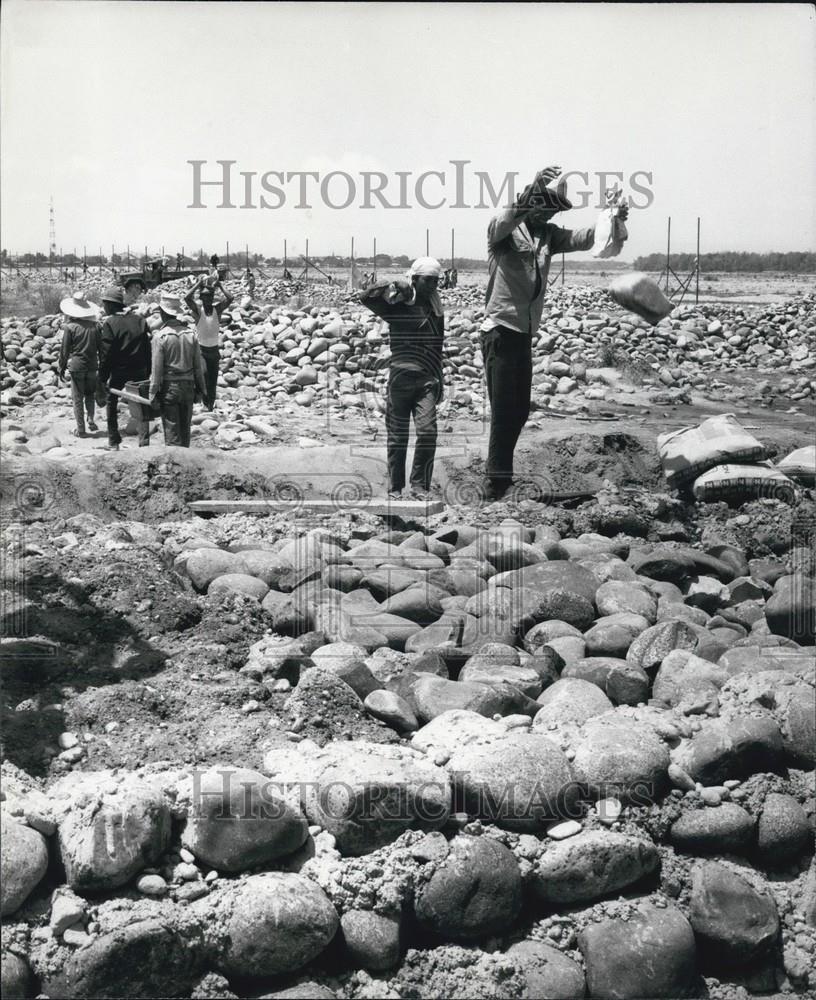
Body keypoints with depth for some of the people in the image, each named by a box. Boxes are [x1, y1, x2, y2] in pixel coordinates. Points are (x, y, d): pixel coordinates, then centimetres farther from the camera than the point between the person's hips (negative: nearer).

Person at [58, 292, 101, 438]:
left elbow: (64, 350, -5)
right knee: (90, 394, 22)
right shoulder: (95, 326, -1)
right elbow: (101, 347, 6)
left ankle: (81, 430, 6)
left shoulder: (70, 327, -9)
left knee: (78, 398, 5)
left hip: (76, 365, -3)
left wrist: (62, 368, 6)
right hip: (92, 365, 3)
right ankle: (91, 419, 6)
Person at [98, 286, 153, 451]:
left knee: (111, 402, 17)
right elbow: (148, 348, 4)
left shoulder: (109, 323, -10)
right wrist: (148, 372, 10)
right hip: (140, 372, 3)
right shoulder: (139, 319, 3)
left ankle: (114, 441, 21)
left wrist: (102, 378, -7)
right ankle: (144, 442, -7)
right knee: (140, 408, 2)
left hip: (118, 371, -3)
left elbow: (105, 354, -11)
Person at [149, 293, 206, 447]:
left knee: (171, 429, 1)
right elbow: (198, 366, 5)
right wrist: (200, 389, 13)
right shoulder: (190, 334, 1)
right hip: (188, 386, 4)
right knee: (185, 428, 15)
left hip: (169, 387, -4)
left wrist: (153, 393, -4)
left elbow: (156, 368, -11)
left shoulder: (160, 336, -11)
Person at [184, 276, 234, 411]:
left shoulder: (218, 309, -3)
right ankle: (205, 398, -6)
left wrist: (220, 286, -11)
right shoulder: (198, 310, -8)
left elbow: (230, 299, -18)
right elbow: (187, 298, -25)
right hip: (201, 349, -2)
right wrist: (198, 285, -17)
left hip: (214, 349, 2)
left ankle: (211, 405, 23)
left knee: (213, 381, 9)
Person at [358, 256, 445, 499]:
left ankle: (419, 485, -1)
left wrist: (439, 381, 22)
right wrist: (392, 286, -16)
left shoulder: (436, 310, 16)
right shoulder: (398, 305, 2)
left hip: (427, 380, 3)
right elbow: (366, 297, -11)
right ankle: (395, 487, 15)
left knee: (428, 431, -11)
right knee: (397, 435, 4)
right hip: (400, 378, -3)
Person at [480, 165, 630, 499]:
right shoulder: (504, 231, -8)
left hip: (524, 334, 8)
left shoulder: (548, 235, 11)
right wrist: (533, 188, -44)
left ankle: (498, 475, 27)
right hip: (500, 332, -8)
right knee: (504, 412, -8)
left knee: (519, 410, 14)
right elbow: (502, 223, -32)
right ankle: (497, 484, -3)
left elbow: (583, 239, -2)